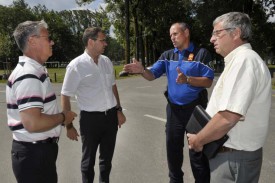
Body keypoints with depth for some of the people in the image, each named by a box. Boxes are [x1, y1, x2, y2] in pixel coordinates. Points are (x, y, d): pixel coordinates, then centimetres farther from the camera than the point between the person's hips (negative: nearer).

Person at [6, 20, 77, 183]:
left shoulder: (34, 71, 11)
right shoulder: (28, 75, -23)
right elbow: (33, 123, -32)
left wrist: (60, 116, 10)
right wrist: (63, 117, -17)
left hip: (41, 149, 10)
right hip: (34, 153, -10)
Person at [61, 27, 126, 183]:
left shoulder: (106, 61, 4)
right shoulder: (76, 66, -12)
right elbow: (65, 97, -9)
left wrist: (119, 110, 13)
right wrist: (69, 125, -8)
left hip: (111, 116, 5)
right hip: (91, 118, -5)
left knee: (107, 157, 20)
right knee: (89, 159, 14)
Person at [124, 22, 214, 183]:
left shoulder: (202, 54, -7)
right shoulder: (167, 55, 6)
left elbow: (208, 81, -13)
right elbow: (152, 75, -3)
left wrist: (187, 80, -28)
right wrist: (142, 70, -24)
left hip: (195, 108, -4)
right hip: (173, 109, 5)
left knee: (198, 151, 8)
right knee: (173, 148, 17)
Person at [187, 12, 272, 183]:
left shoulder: (243, 60, -22)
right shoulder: (241, 59, 13)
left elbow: (228, 117, -31)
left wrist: (198, 140, -16)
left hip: (233, 156, -10)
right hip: (236, 151, 10)